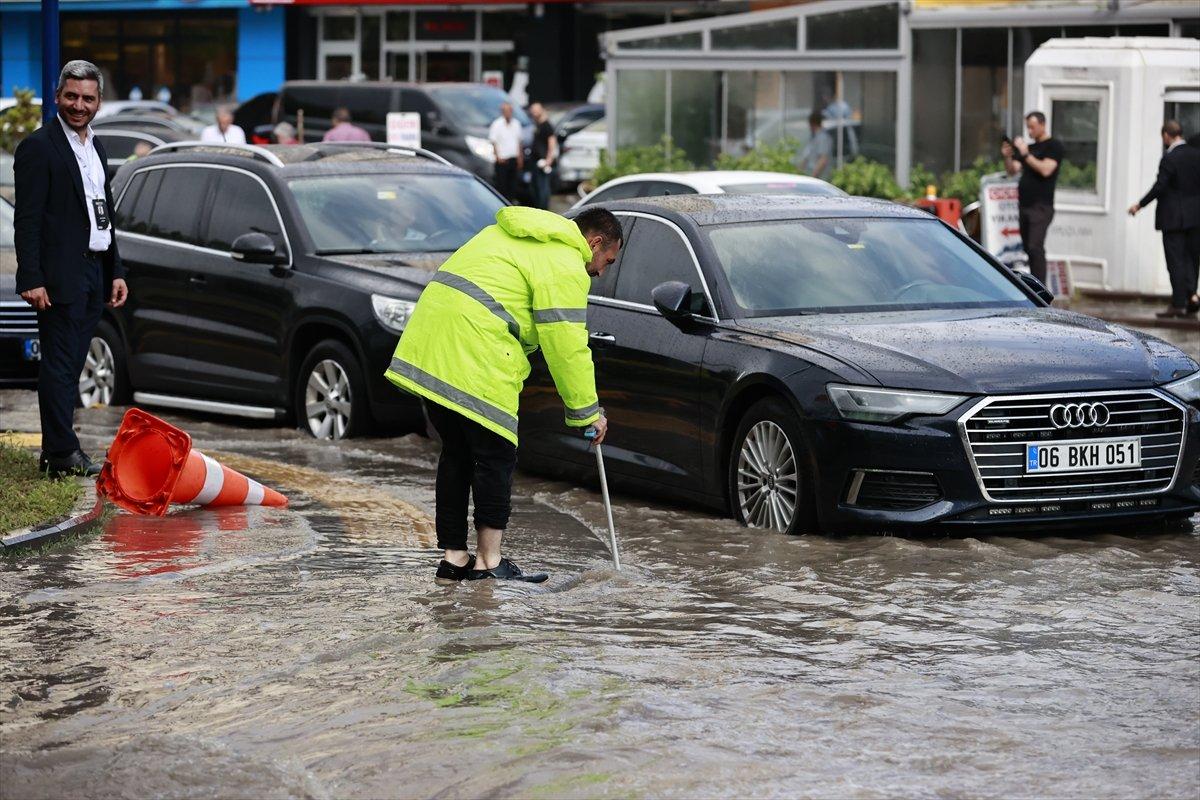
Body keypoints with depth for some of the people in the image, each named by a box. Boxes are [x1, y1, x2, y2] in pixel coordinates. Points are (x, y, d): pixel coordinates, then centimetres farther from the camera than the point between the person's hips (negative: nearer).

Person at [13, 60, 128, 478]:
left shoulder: (96, 149, 17)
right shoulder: (38, 147, -8)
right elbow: (27, 219, -13)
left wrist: (116, 271, 18)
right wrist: (31, 279, -19)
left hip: (94, 275, 8)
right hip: (60, 278, -8)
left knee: (71, 366, 11)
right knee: (60, 365, -7)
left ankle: (56, 451, 15)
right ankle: (63, 455, -7)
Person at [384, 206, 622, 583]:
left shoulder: (516, 235, 26)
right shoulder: (565, 266, -4)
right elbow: (567, 347, -7)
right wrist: (588, 413, 1)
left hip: (428, 343, 9)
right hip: (474, 353, -9)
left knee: (456, 453, 16)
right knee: (495, 456, -1)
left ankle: (453, 556, 18)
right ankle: (489, 562, 1)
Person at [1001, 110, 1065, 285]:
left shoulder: (1054, 146, -1)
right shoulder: (1028, 147, 20)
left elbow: (1045, 170, -16)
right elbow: (1013, 170, 14)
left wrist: (1026, 154, -17)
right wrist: (1007, 157, -4)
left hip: (1041, 206, -7)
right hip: (1024, 205, 7)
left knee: (1035, 248, -16)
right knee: (1028, 249, 6)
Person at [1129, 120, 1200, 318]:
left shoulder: (1169, 159, -15)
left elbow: (1159, 187, -17)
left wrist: (1140, 205, -7)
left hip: (1174, 217, -6)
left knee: (1176, 260, -1)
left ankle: (1178, 303, -1)